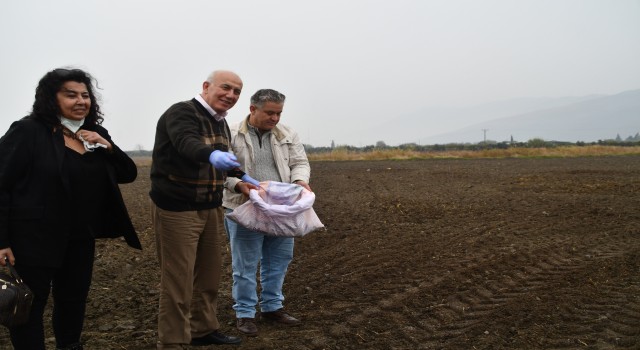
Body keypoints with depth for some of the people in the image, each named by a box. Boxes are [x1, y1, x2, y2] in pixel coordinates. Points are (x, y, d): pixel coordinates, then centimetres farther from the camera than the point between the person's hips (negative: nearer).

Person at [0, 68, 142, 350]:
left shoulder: (96, 134, 8)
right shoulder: (28, 131, -12)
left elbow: (128, 175, 9)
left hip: (81, 239, 6)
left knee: (74, 302, 19)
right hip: (35, 239, -6)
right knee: (28, 308, 4)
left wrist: (108, 147, -10)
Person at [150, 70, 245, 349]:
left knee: (209, 276, 17)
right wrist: (213, 155, -56)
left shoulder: (221, 123, 11)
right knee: (178, 281, -4)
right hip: (176, 210, -8)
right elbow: (186, 143, -38)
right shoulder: (182, 112, -17)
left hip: (210, 209, 9)